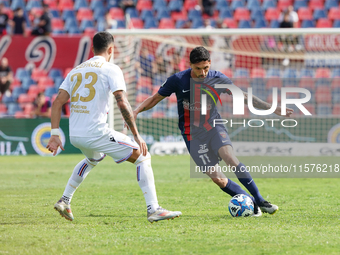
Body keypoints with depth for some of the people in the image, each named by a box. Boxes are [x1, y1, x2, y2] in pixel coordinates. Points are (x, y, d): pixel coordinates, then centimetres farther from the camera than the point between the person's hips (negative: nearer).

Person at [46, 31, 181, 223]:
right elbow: (122, 103, -13)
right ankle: (153, 210, -8)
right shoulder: (111, 69, -2)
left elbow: (58, 102, 9)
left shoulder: (76, 70, 17)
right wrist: (137, 136, -11)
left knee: (93, 159, 39)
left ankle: (65, 201, 34)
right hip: (96, 133, -7)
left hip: (74, 135, 7)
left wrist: (55, 134, 8)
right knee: (142, 157, 3)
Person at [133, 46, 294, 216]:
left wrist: (272, 108, 0)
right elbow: (156, 98, 2)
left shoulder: (218, 79, -6)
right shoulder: (178, 80, -9)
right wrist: (136, 111, -14)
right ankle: (251, 204, 0)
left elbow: (242, 96, 3)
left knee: (231, 159, -26)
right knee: (217, 179, -12)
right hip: (193, 135, 0)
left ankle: (260, 201, -22)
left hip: (214, 127, 1)